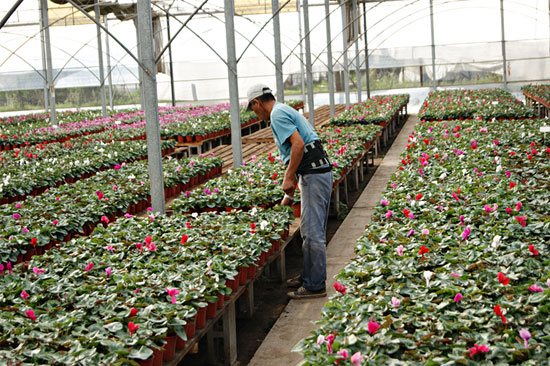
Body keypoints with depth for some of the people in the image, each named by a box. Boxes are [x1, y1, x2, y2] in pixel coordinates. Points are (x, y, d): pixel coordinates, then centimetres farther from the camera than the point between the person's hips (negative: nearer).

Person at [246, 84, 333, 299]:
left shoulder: (277, 114, -7)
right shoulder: (286, 110, 25)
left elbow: (298, 144, -22)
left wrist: (289, 178, -16)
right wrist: (289, 193, 35)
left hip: (313, 174, -11)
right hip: (319, 171, 11)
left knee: (312, 231, -6)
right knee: (312, 230, 17)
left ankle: (315, 286, -1)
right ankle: (309, 277, 27)